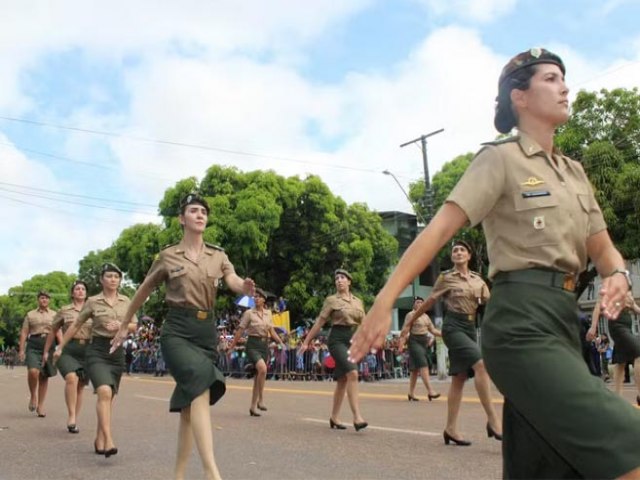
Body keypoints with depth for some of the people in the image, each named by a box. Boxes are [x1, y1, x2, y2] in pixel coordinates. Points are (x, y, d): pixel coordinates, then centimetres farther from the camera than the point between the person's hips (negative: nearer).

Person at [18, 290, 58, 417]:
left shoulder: (54, 315, 14)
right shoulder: (30, 314, 13)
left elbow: (58, 332, 9)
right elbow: (24, 332, 9)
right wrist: (21, 350, 0)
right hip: (34, 346, -1)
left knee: (44, 377, 4)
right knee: (33, 371, -24)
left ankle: (40, 405, 15)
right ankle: (33, 395, 2)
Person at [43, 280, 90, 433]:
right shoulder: (64, 310, 8)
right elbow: (53, 331, 16)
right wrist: (46, 351, 17)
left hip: (87, 350, 3)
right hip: (68, 349, -2)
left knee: (80, 386, 5)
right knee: (71, 378, -27)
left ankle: (74, 421, 16)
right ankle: (71, 416, -22)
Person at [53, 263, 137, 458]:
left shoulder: (126, 301, 7)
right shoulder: (92, 301, 0)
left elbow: (134, 325, 10)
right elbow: (75, 326, 7)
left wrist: (121, 325, -11)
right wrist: (60, 347, 11)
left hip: (117, 351, 4)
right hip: (97, 350, -4)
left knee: (109, 397, 9)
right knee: (105, 392, -24)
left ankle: (99, 439, 23)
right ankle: (108, 440, -28)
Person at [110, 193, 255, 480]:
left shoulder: (218, 256, 10)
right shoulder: (168, 256, 4)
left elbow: (235, 283, -6)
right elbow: (143, 292, 15)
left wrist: (247, 287, -31)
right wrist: (124, 326, 21)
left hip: (206, 330, 4)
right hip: (177, 329, -4)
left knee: (189, 403, 6)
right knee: (201, 385, -28)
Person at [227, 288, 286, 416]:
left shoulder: (268, 313, 9)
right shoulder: (249, 313, -3)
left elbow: (272, 331, 13)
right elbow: (240, 331, -1)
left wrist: (281, 342, 0)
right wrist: (232, 346, -1)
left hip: (264, 345, 5)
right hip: (252, 344, -5)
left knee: (258, 376, 7)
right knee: (262, 368, -29)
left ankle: (253, 407, 17)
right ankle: (260, 400, -19)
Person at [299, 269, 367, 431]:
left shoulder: (358, 302, 13)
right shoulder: (331, 300, -1)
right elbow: (319, 323, 0)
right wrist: (306, 342, -1)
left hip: (354, 341, 6)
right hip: (337, 339, -6)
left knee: (342, 380, 9)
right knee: (352, 374, -24)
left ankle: (334, 417, 21)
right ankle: (357, 417, -26)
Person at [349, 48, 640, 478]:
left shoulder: (575, 172, 20)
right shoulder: (501, 159, -2)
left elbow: (602, 249, 21)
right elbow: (438, 231, -12)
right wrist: (384, 303, -21)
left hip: (564, 319, 8)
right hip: (522, 321, -8)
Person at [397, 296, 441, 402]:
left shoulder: (426, 316, 16)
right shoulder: (411, 315, -6)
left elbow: (433, 330, 19)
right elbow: (405, 330, -13)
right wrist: (401, 342, -21)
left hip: (425, 342, 8)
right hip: (415, 341, -7)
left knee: (415, 369, 11)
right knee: (423, 365, -17)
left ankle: (411, 393, 18)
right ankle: (430, 390, -22)